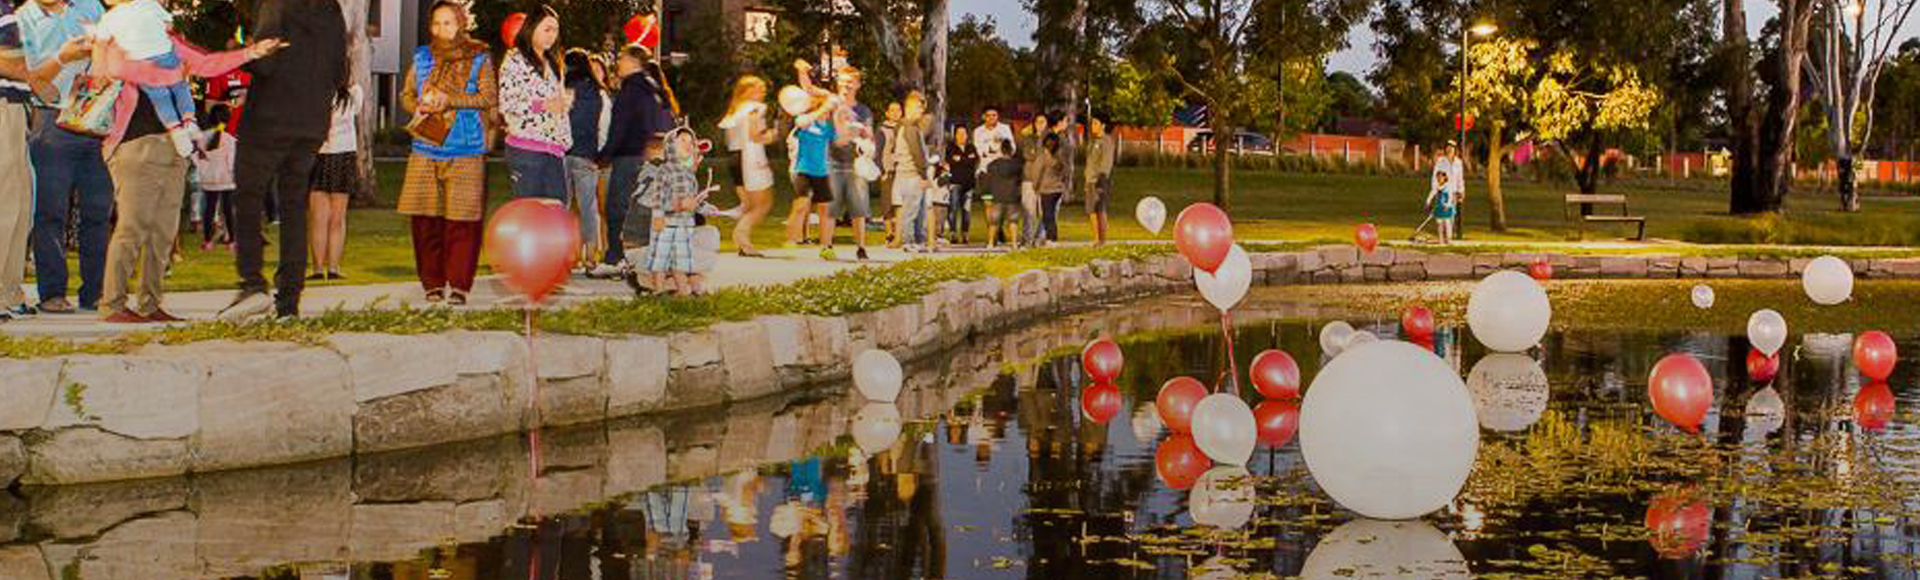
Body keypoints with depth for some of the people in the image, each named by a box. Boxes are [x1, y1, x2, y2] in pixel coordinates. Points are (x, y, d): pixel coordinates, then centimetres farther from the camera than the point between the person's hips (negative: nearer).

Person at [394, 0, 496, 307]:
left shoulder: (479, 59, 6)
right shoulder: (421, 57, 16)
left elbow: (489, 97, -4)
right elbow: (406, 94, 19)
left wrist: (450, 100, -14)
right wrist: (420, 106, -3)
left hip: (466, 151, -3)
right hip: (426, 148, 3)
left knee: (462, 221, -7)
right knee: (425, 219, -1)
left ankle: (458, 285, -2)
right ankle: (433, 283, 9)